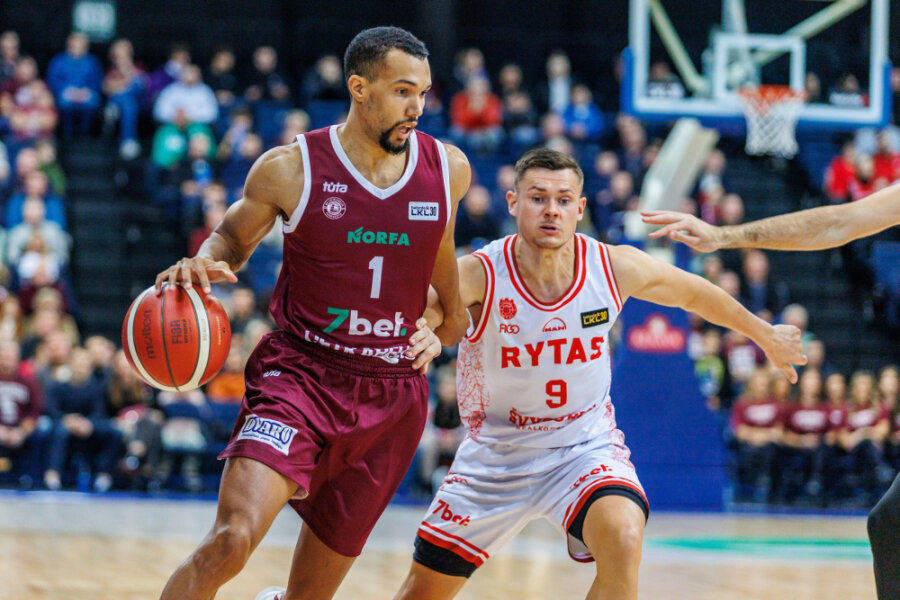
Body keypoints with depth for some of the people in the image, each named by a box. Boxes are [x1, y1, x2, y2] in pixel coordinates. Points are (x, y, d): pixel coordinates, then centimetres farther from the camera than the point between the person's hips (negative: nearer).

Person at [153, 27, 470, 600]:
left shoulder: (449, 169, 2)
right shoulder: (291, 167, -7)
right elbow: (233, 237, 9)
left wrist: (448, 322, 17)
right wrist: (202, 263, -12)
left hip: (393, 396, 3)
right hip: (301, 375, -3)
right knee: (231, 540, -27)